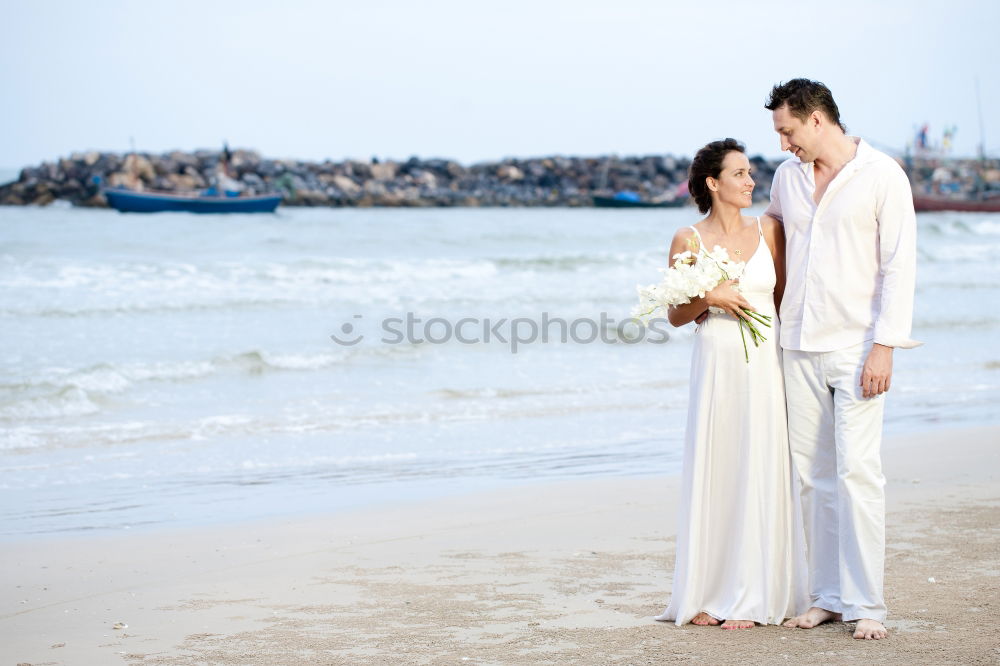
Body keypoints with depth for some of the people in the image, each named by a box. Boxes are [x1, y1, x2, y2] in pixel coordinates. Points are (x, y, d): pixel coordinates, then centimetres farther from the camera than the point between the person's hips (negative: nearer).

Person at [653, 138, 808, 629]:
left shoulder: (768, 231, 6)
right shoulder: (688, 240, 0)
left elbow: (785, 299, 11)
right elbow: (675, 314, 5)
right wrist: (710, 298, -14)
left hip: (764, 366, 1)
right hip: (715, 367, -1)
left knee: (760, 475, 0)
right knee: (712, 474, 0)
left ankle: (752, 598, 6)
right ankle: (710, 594, 9)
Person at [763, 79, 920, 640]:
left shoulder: (882, 175, -5)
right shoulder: (787, 176, 11)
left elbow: (900, 264, -8)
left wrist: (884, 347, -15)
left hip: (856, 346, -5)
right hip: (799, 345, 5)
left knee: (857, 471, -10)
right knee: (813, 475, 5)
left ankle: (866, 604, -7)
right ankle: (828, 597, 12)